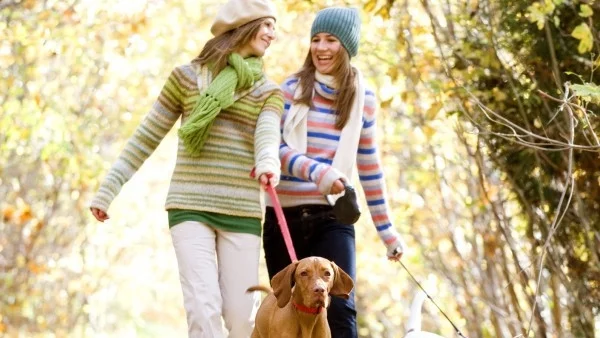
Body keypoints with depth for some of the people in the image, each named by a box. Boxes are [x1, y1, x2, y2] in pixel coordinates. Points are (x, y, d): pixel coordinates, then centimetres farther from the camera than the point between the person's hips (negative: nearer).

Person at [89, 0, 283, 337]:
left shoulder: (268, 92, 11)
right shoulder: (187, 77, 8)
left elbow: (268, 133, -10)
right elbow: (147, 137, 12)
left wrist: (268, 164, -34)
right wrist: (108, 188, 8)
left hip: (243, 213, 2)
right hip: (190, 208, -2)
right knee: (204, 307, -14)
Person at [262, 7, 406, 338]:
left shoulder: (362, 96, 5)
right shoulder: (292, 88, 2)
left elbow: (369, 165, 11)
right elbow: (273, 146, -7)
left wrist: (386, 228, 12)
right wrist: (316, 171, -25)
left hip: (333, 217, 0)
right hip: (284, 215, 0)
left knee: (341, 309, -15)